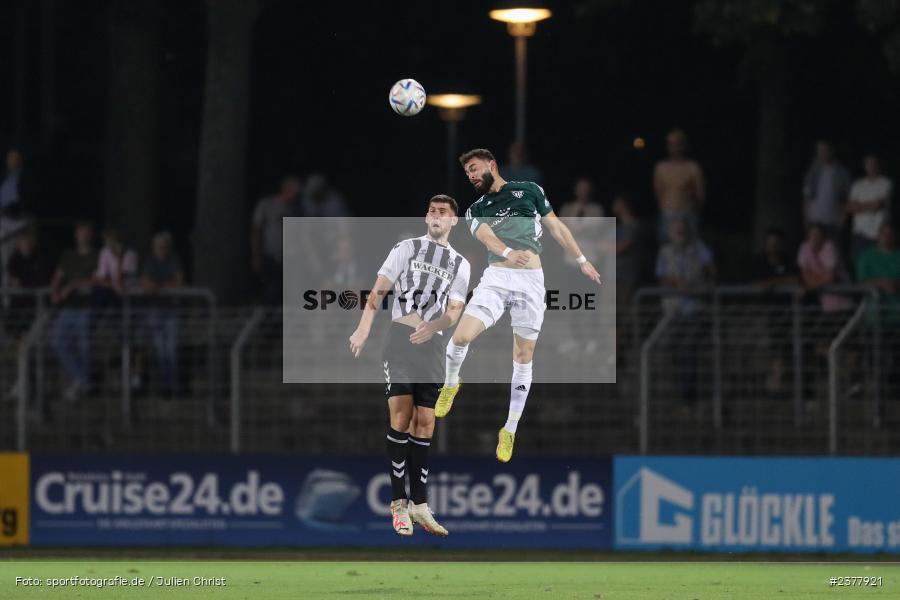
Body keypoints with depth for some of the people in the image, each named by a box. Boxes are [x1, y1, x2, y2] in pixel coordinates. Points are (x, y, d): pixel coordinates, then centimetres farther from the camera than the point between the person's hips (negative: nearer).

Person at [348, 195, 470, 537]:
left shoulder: (460, 265, 15)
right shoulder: (407, 249, 9)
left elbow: (455, 311, 5)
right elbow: (378, 291, 2)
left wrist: (433, 326, -17)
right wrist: (363, 330, -13)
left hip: (432, 343, 3)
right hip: (400, 336, -3)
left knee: (425, 423, 2)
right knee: (401, 417, -12)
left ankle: (419, 504, 5)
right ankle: (398, 503, -11)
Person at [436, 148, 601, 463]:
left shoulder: (529, 191, 12)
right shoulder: (475, 210, 13)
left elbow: (556, 227, 18)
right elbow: (485, 235, -8)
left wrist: (582, 260, 17)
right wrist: (509, 253, -29)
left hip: (531, 281, -1)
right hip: (496, 278, 1)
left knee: (523, 358, 1)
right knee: (461, 336, -19)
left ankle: (510, 431, 11)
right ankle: (451, 383, 13)